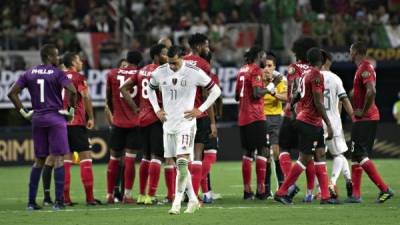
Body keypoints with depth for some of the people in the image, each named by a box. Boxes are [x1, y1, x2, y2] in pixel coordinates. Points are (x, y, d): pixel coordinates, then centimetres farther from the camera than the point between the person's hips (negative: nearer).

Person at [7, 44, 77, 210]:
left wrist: (23, 112, 7)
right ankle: (58, 201, -6)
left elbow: (12, 93, 4)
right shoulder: (57, 73, -6)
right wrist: (71, 110, -6)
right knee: (58, 159, -1)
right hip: (56, 118, -5)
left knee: (39, 160, 13)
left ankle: (31, 201, 10)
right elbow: (72, 91, -21)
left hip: (37, 119, 5)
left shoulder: (29, 73, 8)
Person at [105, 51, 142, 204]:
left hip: (118, 122, 2)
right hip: (136, 122, -2)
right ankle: (127, 195, -7)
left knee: (114, 159, 11)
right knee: (130, 159, -3)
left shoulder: (112, 74, 4)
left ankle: (110, 195, 14)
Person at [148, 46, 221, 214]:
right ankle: (193, 199, 20)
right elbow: (151, 89, 23)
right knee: (177, 163, 9)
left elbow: (215, 90, -1)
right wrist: (157, 110, 11)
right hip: (168, 123, 5)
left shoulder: (194, 73, -11)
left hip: (185, 123, -5)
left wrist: (200, 110, -6)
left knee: (182, 162, -16)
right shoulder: (160, 72, 1)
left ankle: (177, 203, -10)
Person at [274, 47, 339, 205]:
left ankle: (325, 196, 4)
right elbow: (318, 102, -18)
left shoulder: (305, 74, 12)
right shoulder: (316, 75, -15)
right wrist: (329, 125, -16)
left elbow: (296, 96, 19)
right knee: (305, 159, -6)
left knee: (320, 155, 7)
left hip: (314, 123, 10)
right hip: (310, 122, -10)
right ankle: (281, 193, -2)